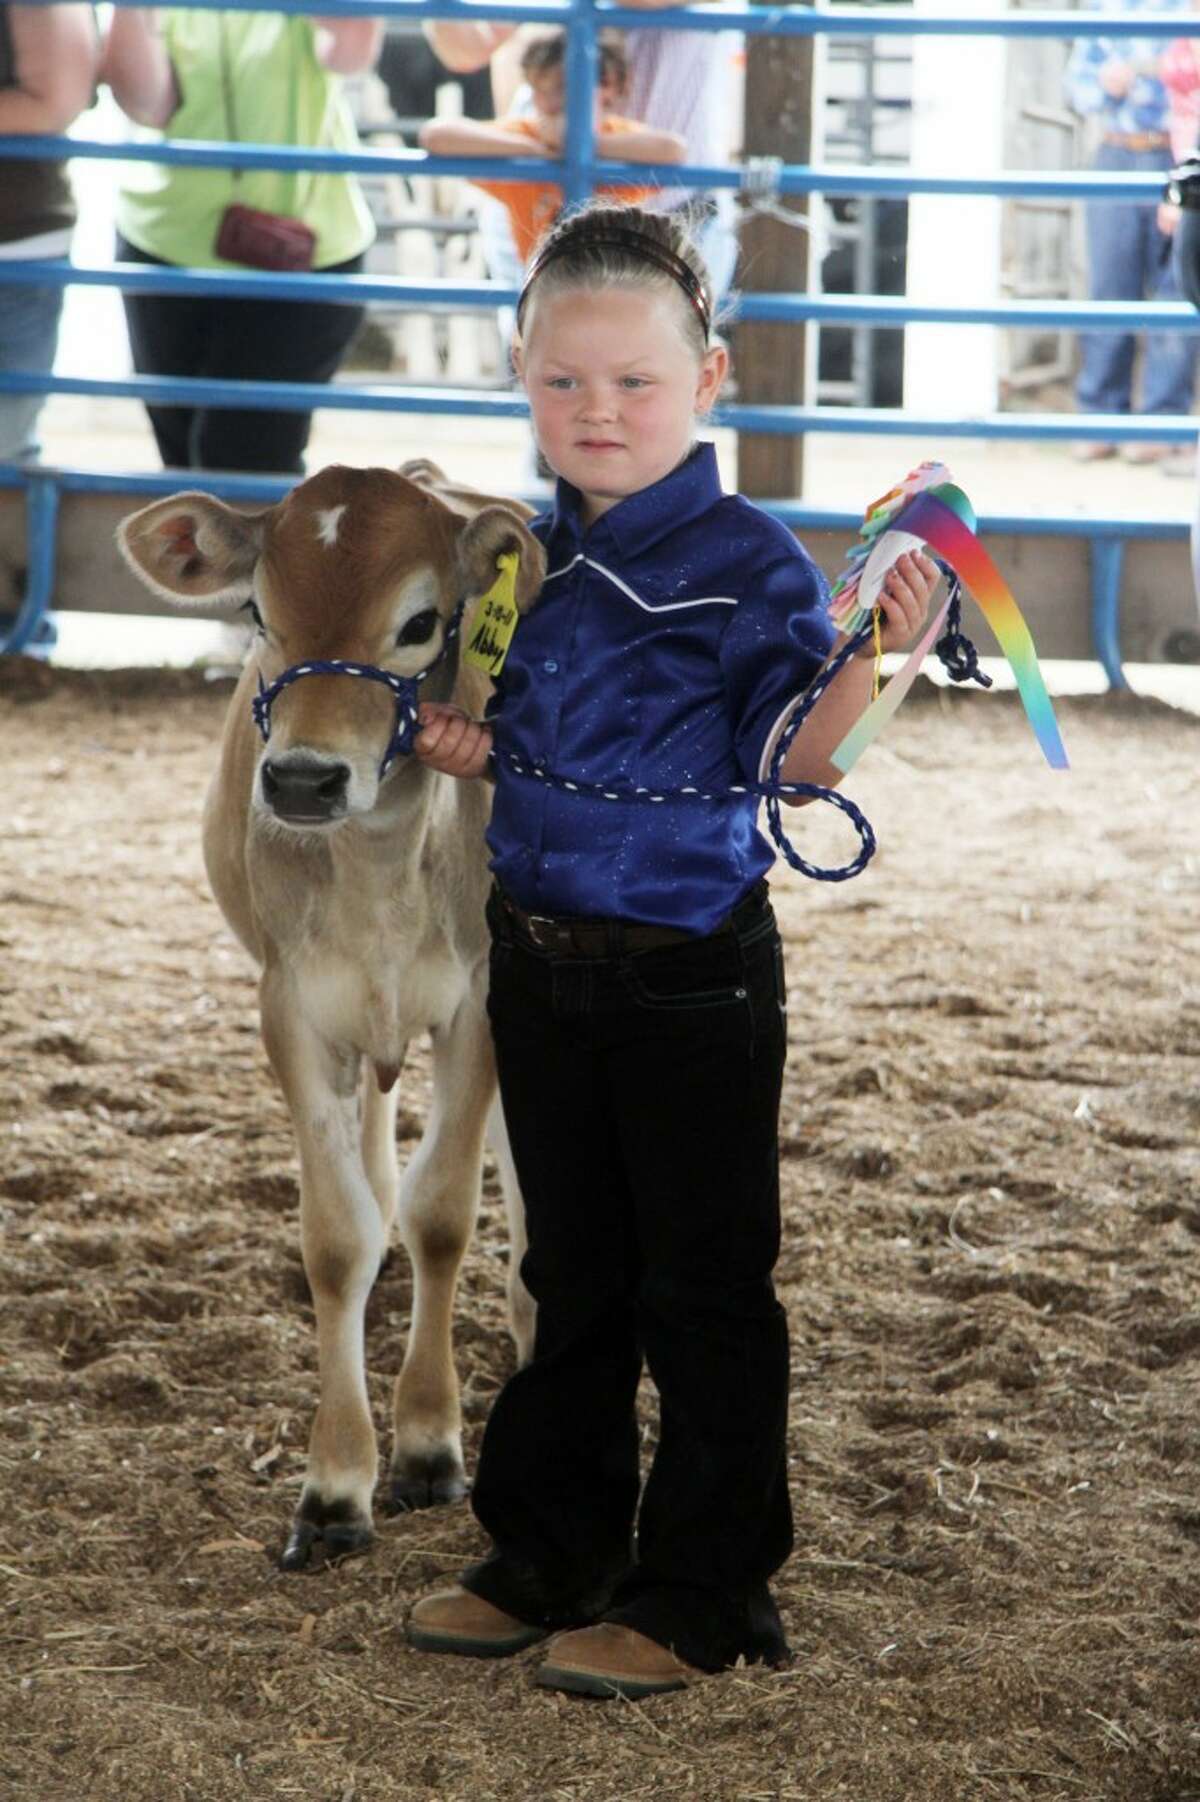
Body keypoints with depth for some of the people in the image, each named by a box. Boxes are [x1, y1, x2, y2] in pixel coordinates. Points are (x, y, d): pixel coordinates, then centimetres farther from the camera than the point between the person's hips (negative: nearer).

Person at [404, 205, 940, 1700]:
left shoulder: (746, 562, -13)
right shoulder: (530, 560, 6)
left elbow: (794, 759, -19)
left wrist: (873, 653, -33)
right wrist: (464, 745, 0)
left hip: (691, 973, -7)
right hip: (540, 957, 7)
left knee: (702, 1289, 4)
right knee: (572, 1277, 18)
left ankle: (698, 1596, 13)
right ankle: (545, 1559, 29)